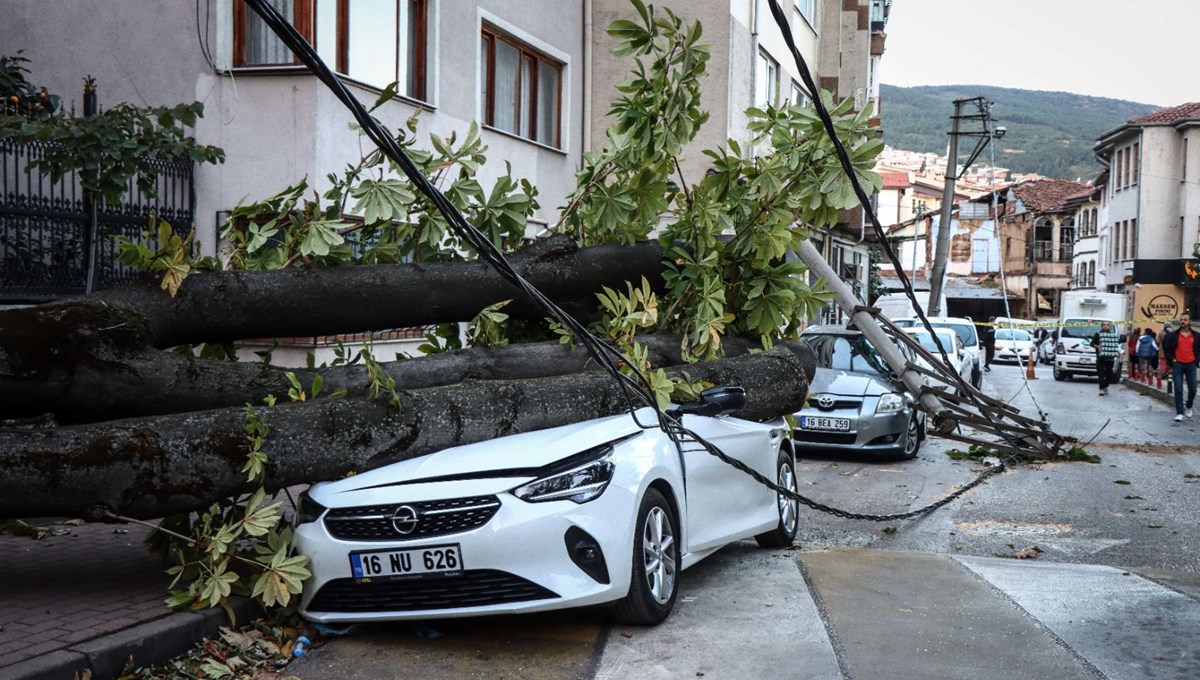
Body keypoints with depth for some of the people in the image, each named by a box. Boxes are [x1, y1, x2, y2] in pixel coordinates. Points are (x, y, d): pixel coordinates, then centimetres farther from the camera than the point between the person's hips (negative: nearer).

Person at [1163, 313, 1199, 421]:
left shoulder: (1195, 336, 4)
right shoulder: (1173, 335, 0)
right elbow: (1166, 347, 6)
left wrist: (1195, 358, 3)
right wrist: (1171, 359, -2)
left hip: (1190, 364, 2)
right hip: (1178, 364, -2)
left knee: (1192, 389, 5)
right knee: (1178, 389, -5)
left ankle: (1188, 406, 32)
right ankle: (1179, 413, -2)